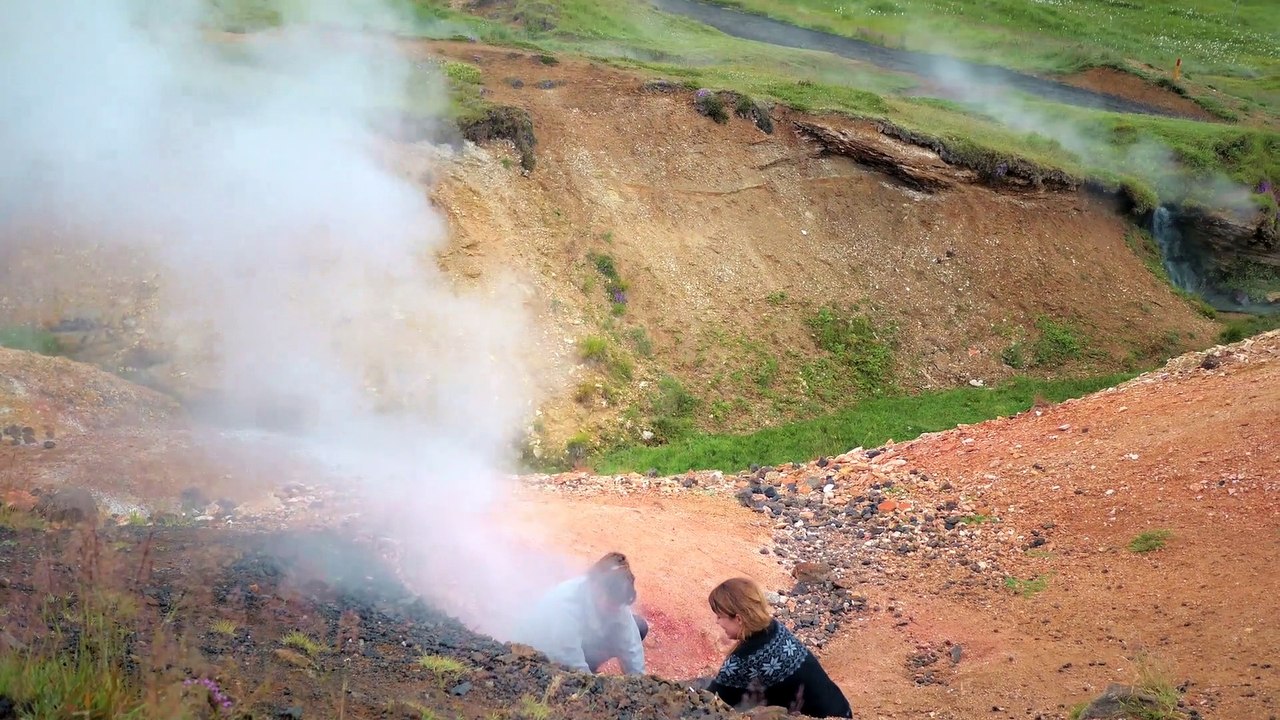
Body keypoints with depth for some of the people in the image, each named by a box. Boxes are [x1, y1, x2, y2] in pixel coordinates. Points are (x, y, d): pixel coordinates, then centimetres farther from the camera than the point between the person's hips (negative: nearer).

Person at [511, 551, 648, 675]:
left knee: (640, 627, -6)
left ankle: (588, 669, 4)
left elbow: (631, 646, -17)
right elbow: (575, 669, -36)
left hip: (581, 642, 6)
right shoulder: (565, 604, -39)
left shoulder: (614, 598, -20)